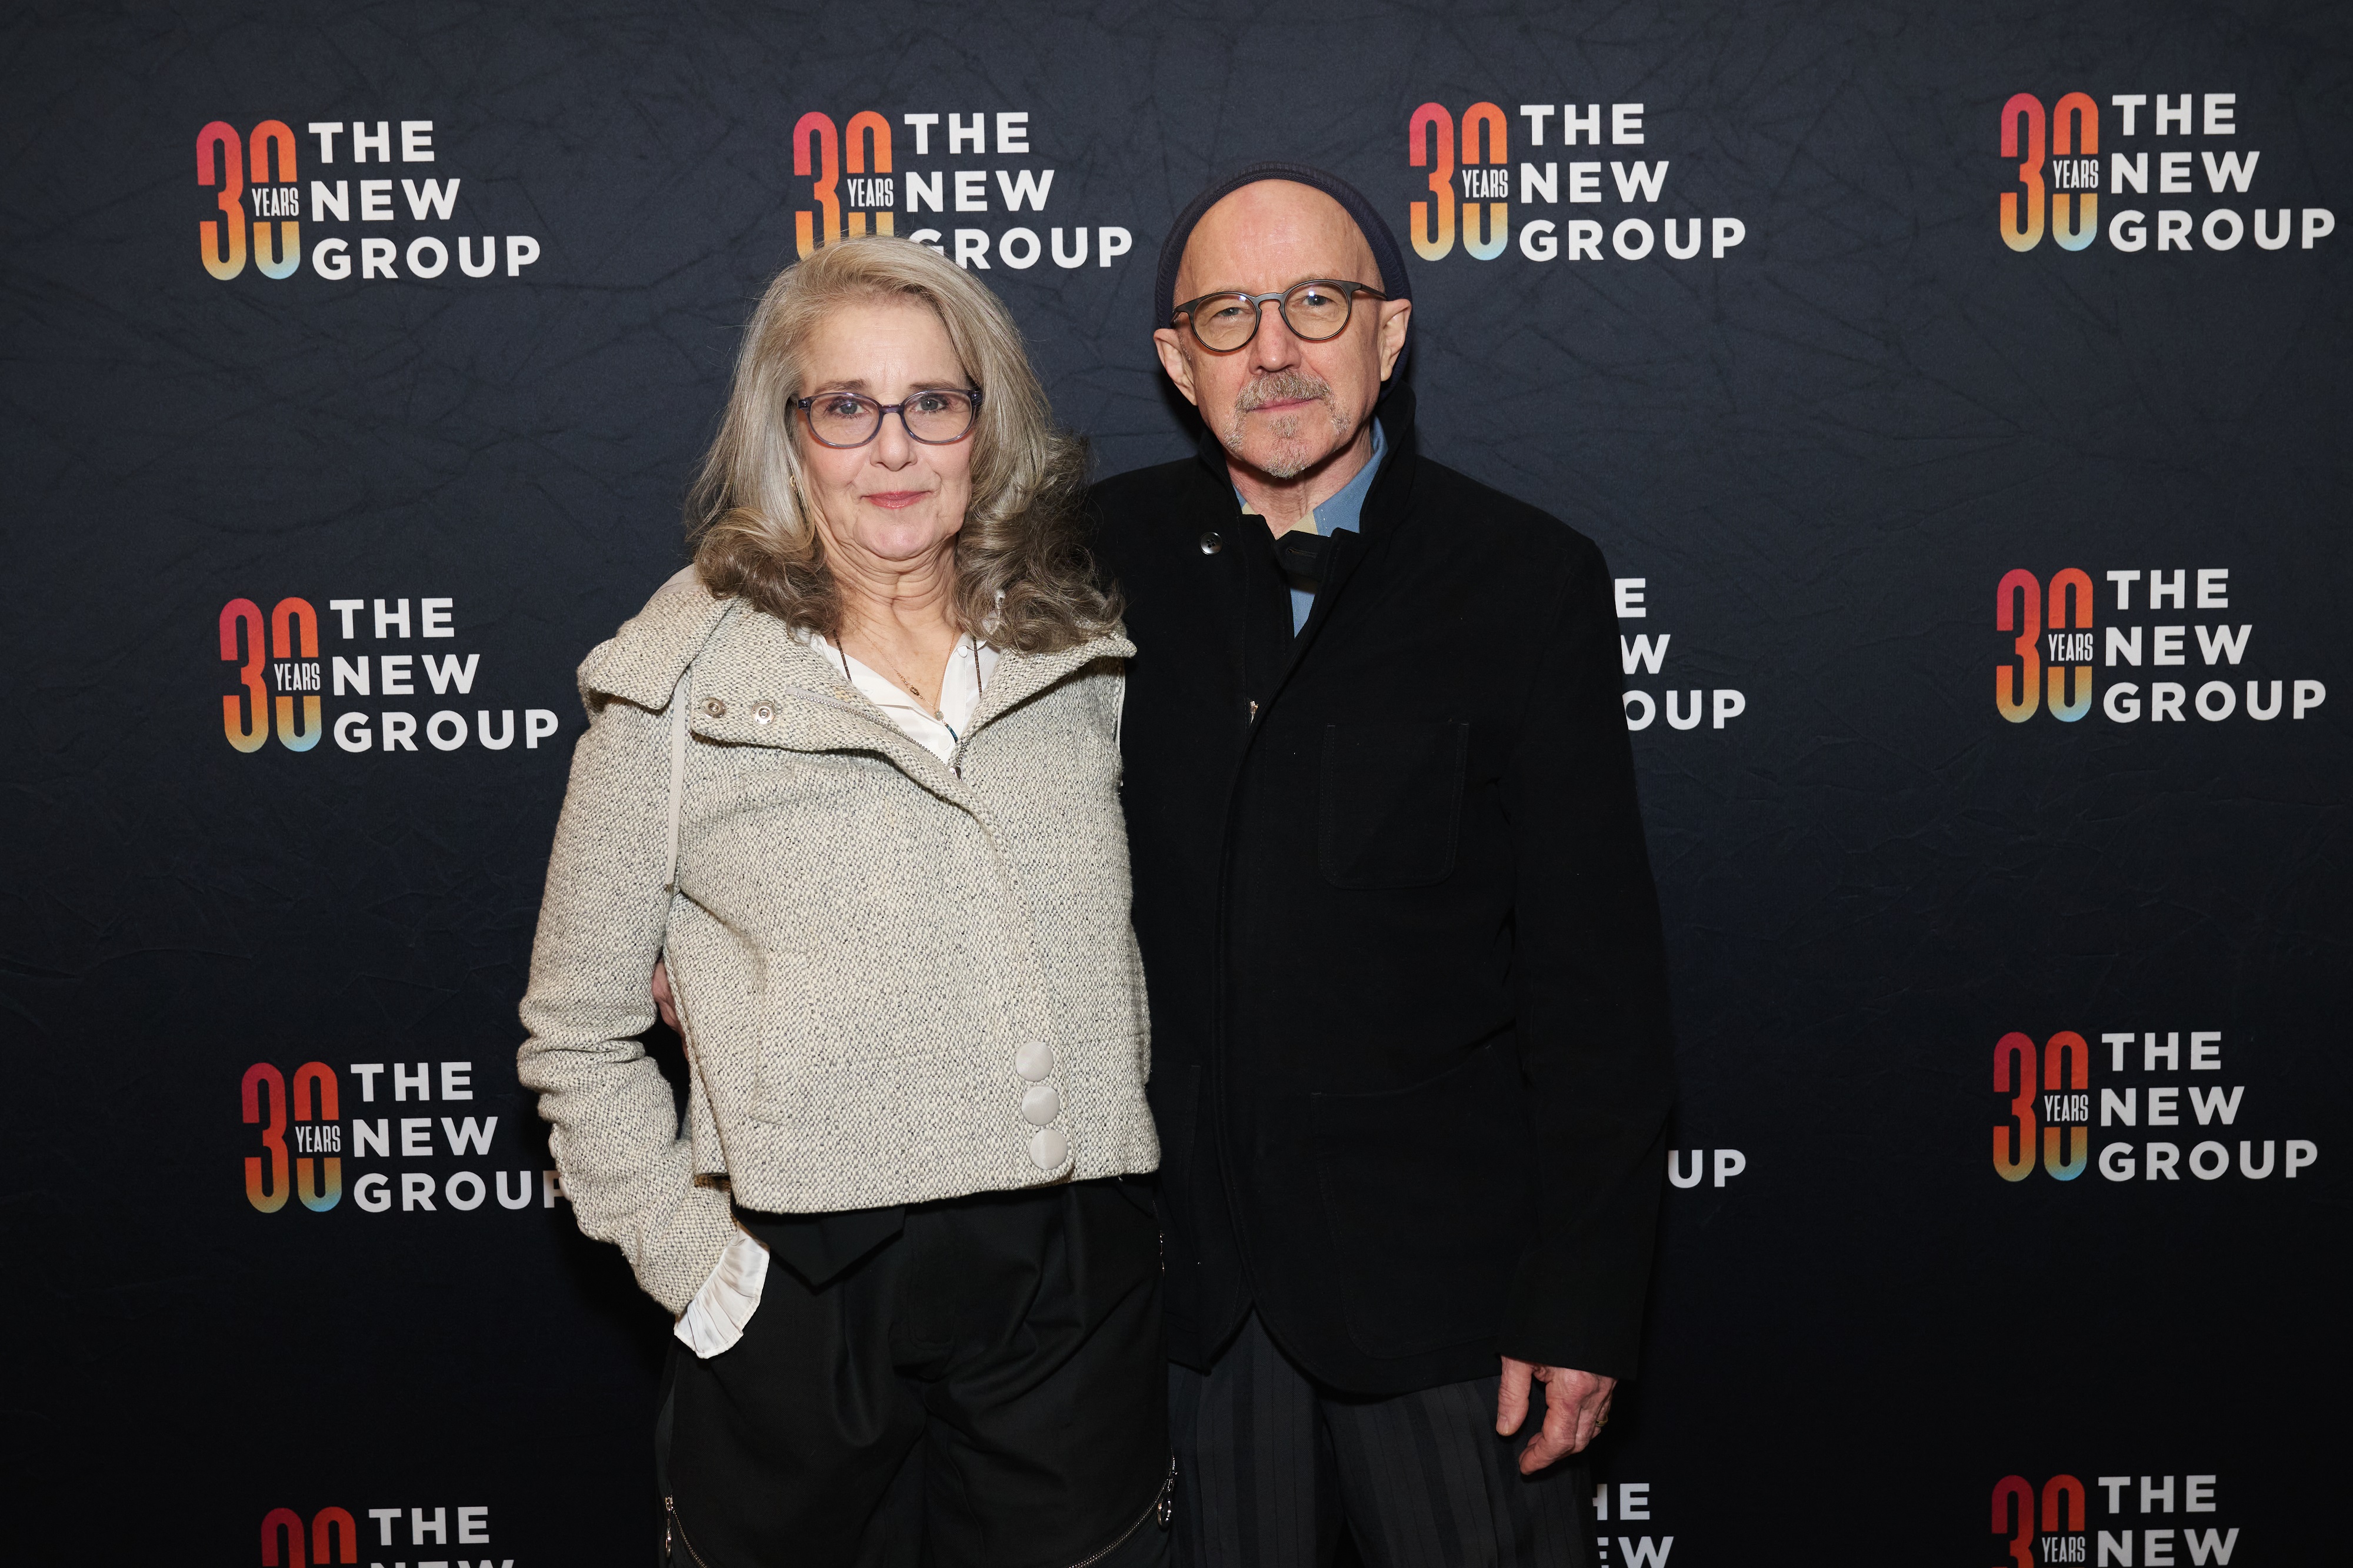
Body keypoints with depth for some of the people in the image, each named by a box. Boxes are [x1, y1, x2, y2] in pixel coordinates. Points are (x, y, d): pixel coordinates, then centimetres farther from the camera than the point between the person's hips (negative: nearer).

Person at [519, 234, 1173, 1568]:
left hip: (1080, 1292, 3)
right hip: (810, 1295, -2)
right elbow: (580, 1036, 1)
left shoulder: (1083, 653, 5)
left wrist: (1122, 1193, 9)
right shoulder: (683, 684, -5)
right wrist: (693, 1265, -4)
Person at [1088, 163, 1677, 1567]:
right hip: (1190, 1267, 3)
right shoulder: (1115, 554, 2)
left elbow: (1599, 979, -8)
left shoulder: (1528, 579, -6)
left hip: (1441, 1278, -2)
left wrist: (1583, 1302, -10)